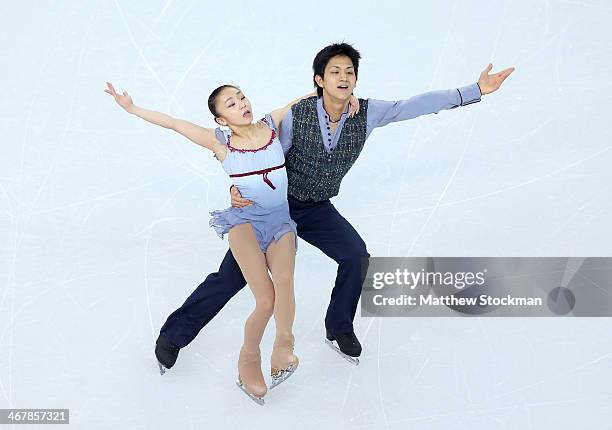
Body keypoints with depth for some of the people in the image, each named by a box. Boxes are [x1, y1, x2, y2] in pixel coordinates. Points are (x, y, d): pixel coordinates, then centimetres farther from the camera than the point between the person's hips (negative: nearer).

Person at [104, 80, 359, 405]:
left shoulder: (272, 124, 5)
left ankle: (283, 344, -20)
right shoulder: (221, 143, 1)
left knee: (284, 280, -31)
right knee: (266, 301, -18)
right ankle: (249, 358, 4)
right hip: (245, 219, -2)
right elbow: (174, 124, 5)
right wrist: (131, 108, 6)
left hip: (280, 220, 2)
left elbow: (310, 97, 13)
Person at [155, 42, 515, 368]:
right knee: (233, 274, -6)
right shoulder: (296, 115, -21)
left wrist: (476, 91, -19)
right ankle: (174, 334, 11)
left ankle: (339, 329, 12)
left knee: (357, 255, -14)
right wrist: (239, 188, -29)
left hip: (317, 209, 4)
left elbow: (417, 105, -16)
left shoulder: (367, 113, -13)